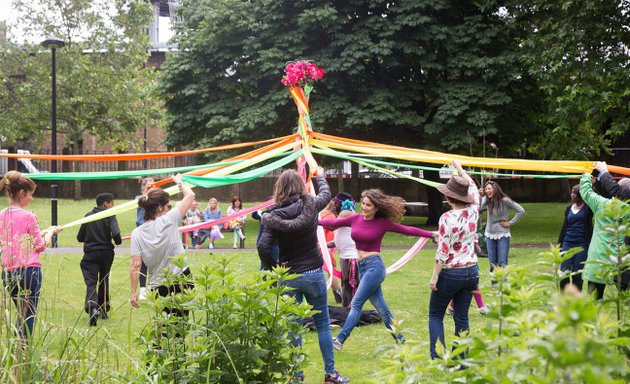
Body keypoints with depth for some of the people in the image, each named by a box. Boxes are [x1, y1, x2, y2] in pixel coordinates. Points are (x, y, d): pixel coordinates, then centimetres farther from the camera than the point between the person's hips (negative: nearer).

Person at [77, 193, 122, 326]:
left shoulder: (88, 216, 6)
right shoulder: (110, 216, -4)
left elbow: (80, 238, 9)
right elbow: (116, 234, -19)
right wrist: (118, 241, 3)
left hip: (90, 254, 0)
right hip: (106, 252, 0)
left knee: (91, 281, -9)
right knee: (104, 281, 18)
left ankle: (92, 307, -34)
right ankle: (104, 309, 28)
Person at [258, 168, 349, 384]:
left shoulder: (274, 216, -9)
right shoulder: (310, 206, -7)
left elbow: (263, 247, -18)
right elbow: (326, 193, 16)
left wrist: (274, 266, 0)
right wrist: (320, 176, 35)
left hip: (288, 277, 0)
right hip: (313, 274, 0)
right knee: (323, 324, 11)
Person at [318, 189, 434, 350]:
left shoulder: (383, 223, -6)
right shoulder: (355, 219, 6)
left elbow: (408, 230, -4)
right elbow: (333, 223, 15)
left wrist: (433, 235, -8)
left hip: (374, 266, -5)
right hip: (361, 266, 5)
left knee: (356, 304, -9)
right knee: (382, 308, 9)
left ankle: (339, 341, -6)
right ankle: (400, 341, 18)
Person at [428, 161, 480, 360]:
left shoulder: (447, 218, -18)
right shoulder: (473, 212, -1)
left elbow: (442, 252, -17)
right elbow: (474, 189, 20)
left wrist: (434, 276, -10)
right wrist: (460, 169, 33)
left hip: (450, 273, -5)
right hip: (471, 271, 5)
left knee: (435, 315, 10)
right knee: (462, 318, 11)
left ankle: (438, 357, -1)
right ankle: (460, 361, 12)